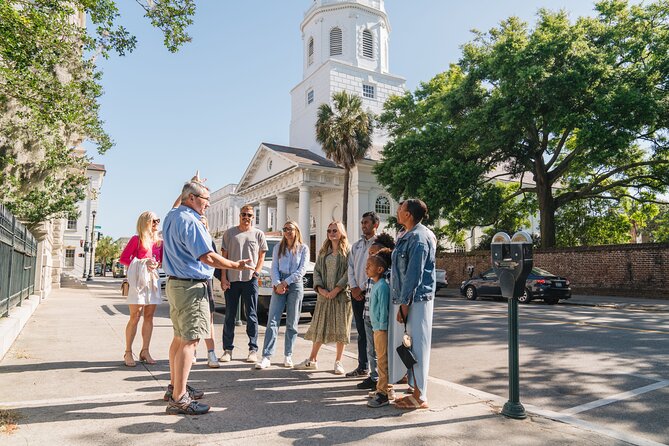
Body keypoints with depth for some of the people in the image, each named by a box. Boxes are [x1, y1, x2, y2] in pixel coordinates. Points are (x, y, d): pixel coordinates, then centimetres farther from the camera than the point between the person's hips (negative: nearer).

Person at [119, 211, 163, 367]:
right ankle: (128, 353, 5)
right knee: (135, 317, -5)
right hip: (137, 280, -6)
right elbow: (123, 258, -3)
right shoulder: (136, 239, -2)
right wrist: (142, 264, -10)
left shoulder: (159, 241, 14)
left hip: (152, 280, 6)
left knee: (149, 317, 6)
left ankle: (145, 351, 13)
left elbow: (162, 259, 13)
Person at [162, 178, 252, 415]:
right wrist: (237, 265, -14)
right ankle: (178, 399, -2)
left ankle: (175, 387, 29)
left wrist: (193, 184, 32)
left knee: (179, 337, 18)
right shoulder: (190, 221, -18)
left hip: (175, 283, 11)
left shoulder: (172, 216, 12)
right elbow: (207, 257, -24)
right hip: (191, 287, -11)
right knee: (189, 341, -7)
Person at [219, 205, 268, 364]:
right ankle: (228, 349, 16)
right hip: (231, 279, 1)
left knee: (251, 316, 4)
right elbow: (224, 256, 5)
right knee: (229, 316, 7)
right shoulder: (229, 233, 6)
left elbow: (261, 257, 10)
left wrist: (256, 272, -5)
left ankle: (253, 350, 11)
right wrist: (223, 277, -3)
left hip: (250, 280, 0)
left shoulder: (258, 234, 7)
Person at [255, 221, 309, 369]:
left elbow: (302, 270, -4)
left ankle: (288, 356, 13)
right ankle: (266, 357, -7)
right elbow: (274, 268, 6)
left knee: (292, 323, 4)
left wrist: (285, 282, -11)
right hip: (279, 285, 1)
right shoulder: (278, 247, 14)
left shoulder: (303, 248, 5)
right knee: (272, 321, -6)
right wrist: (277, 284, -11)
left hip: (295, 285, -1)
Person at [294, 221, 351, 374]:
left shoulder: (348, 251, -2)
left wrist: (336, 290, -17)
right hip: (324, 295, 4)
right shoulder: (323, 251, 13)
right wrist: (320, 288, -7)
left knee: (341, 328, 1)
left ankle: (338, 362, 13)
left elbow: (348, 272, -11)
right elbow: (317, 271, 9)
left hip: (341, 295, -4)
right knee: (319, 327, 9)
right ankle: (312, 360, 19)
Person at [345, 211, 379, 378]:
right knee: (361, 331, 11)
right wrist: (353, 287, -2)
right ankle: (363, 367, 19)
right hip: (356, 292, 6)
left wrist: (362, 288, -11)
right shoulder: (356, 245, 17)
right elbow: (351, 267, 12)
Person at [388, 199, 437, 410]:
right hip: (405, 298, 10)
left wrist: (404, 304, -20)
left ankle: (420, 397, 8)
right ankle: (417, 390, 25)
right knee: (407, 346, 14)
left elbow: (414, 273, -20)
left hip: (415, 300, -10)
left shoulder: (418, 238, -16)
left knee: (415, 346, -2)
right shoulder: (407, 237, 15)